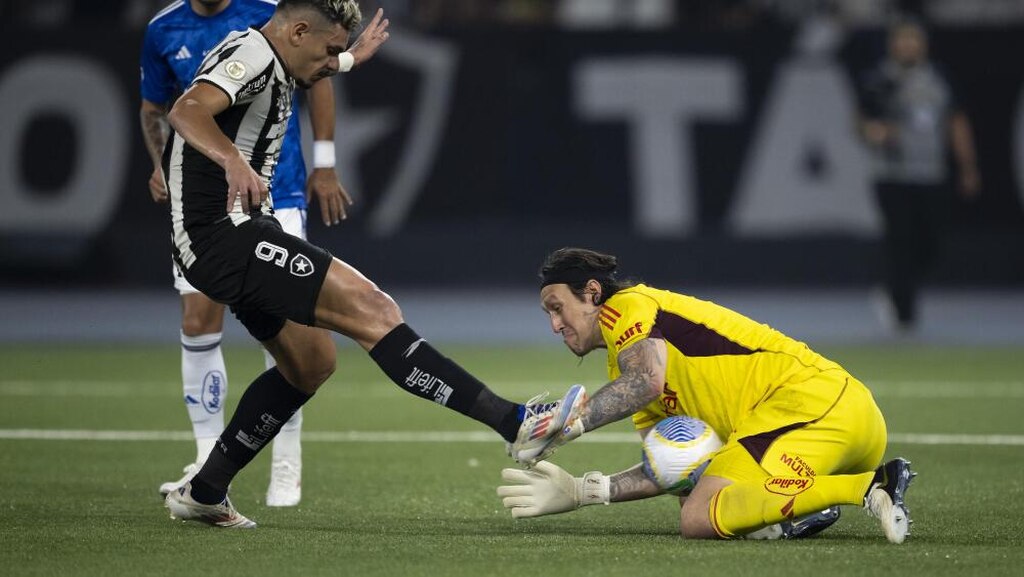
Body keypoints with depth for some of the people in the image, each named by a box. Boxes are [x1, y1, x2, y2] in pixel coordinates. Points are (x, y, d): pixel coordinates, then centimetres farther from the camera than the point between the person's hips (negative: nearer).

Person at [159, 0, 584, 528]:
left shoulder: (270, 64, 18)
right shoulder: (252, 54, -14)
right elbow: (187, 111, -33)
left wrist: (358, 53, 58)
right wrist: (232, 160, -50)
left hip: (234, 235, 12)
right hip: (224, 234, -12)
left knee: (310, 363, 21)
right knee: (372, 310, -19)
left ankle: (203, 493, 26)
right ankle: (514, 423, -27)